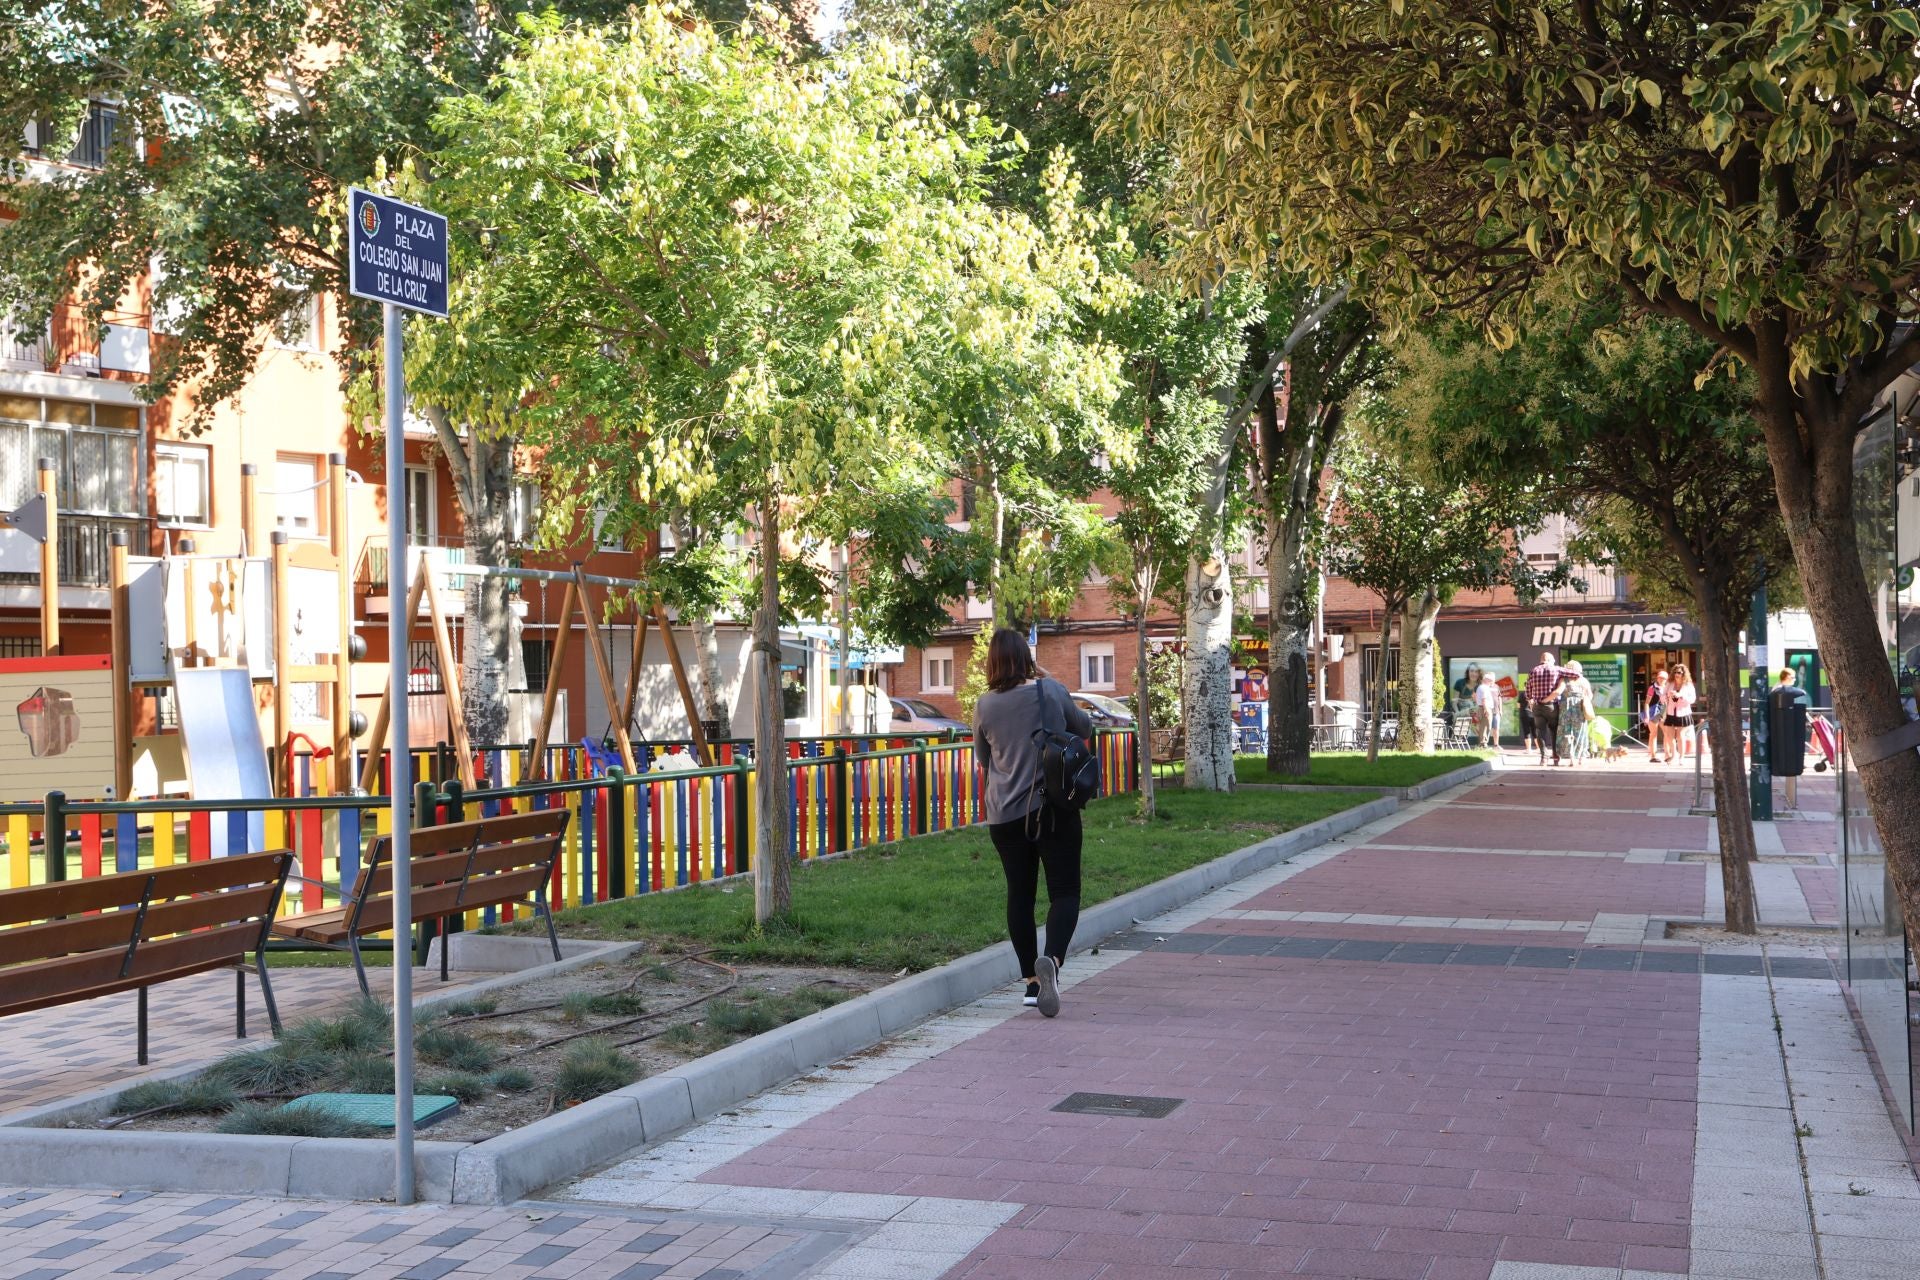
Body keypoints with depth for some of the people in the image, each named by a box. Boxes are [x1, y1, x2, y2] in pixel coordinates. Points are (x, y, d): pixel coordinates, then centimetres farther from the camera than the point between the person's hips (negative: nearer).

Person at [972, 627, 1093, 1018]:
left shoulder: (984, 705, -1)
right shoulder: (1051, 691, -5)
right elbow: (1084, 728, 12)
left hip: (1005, 815, 2)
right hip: (1055, 807, -2)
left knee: (1020, 894, 13)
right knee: (1064, 891, 1)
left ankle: (1032, 980, 15)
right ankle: (1051, 959, -25)